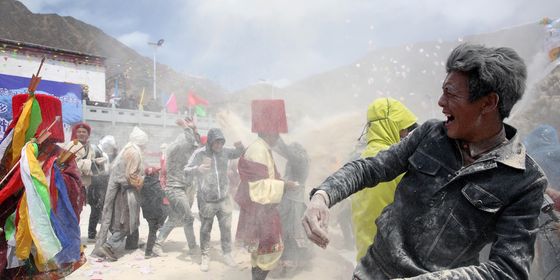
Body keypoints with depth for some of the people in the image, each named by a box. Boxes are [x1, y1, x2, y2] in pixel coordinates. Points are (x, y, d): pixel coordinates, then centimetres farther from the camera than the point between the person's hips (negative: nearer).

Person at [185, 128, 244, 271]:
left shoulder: (224, 152, 0)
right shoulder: (199, 153, -11)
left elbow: (238, 153, 17)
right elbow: (186, 171, -12)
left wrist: (240, 147, -7)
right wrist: (197, 169, -34)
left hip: (224, 199, 3)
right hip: (206, 200, -3)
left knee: (226, 227, 12)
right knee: (205, 230, 9)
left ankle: (227, 254, 28)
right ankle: (205, 256, 25)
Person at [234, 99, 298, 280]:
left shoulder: (261, 149, 12)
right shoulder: (258, 150, -20)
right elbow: (259, 186, -25)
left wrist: (281, 183, 12)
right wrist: (283, 185, -18)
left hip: (262, 209, 10)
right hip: (259, 210, -10)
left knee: (261, 251, 17)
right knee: (271, 251, -3)